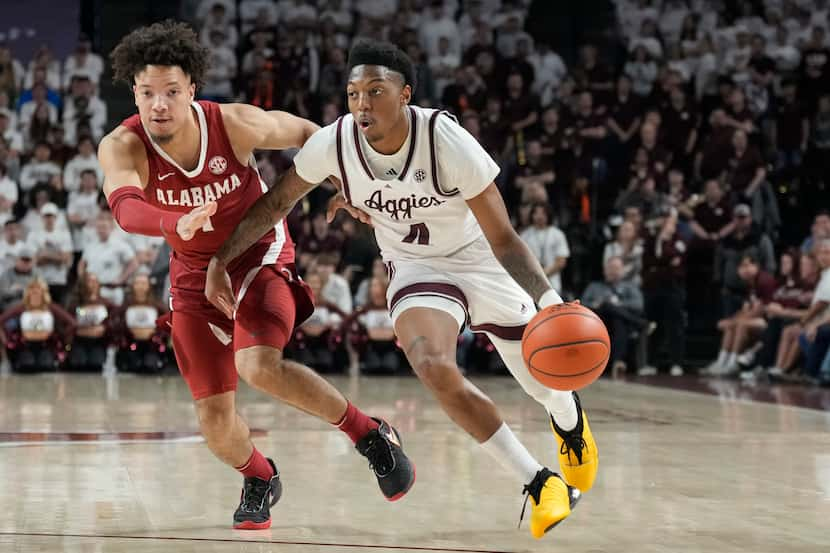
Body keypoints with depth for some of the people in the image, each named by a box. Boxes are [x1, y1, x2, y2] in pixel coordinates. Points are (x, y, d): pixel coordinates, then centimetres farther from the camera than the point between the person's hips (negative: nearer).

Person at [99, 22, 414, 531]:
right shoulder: (122, 146, -24)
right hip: (196, 273, 2)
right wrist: (178, 224, -64)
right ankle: (260, 479, 34)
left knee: (259, 366, -30)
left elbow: (305, 132, -2)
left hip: (260, 255, -2)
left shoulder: (236, 124, -23)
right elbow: (126, 208, -45)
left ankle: (369, 433, -8)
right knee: (215, 420, -1)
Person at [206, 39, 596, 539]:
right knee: (434, 368, -29)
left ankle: (571, 421, 53)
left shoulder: (446, 141, -31)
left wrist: (549, 300, -42)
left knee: (546, 384, 9)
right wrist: (221, 260, -8)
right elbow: (277, 202, -3)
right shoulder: (334, 143, -23)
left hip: (480, 258, -1)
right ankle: (538, 483, -11)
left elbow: (503, 239, -27)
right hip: (417, 269, 1)